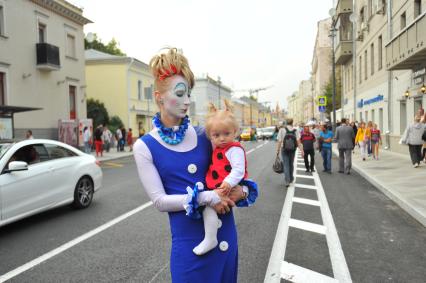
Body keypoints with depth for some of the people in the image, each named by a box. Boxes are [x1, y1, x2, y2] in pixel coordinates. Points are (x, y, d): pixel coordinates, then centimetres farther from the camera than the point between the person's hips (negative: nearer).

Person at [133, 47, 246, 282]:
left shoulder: (202, 135, 1)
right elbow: (160, 200, -11)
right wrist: (206, 198, -21)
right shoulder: (145, 146, -7)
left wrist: (239, 190, -11)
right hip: (189, 239, -4)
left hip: (225, 230, 4)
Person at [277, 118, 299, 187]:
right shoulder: (295, 130, -2)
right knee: (291, 164, 18)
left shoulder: (282, 130, -6)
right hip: (292, 150, 2)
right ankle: (291, 179, 33)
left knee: (286, 165, 1)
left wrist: (278, 150, -1)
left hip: (284, 149, -2)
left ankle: (287, 181, -9)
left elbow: (279, 141, -9)